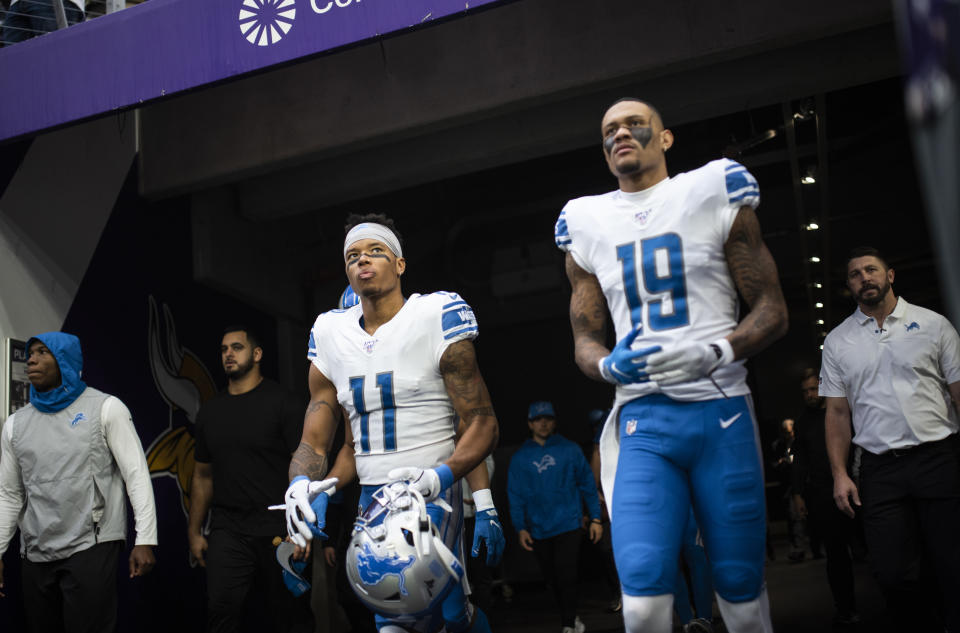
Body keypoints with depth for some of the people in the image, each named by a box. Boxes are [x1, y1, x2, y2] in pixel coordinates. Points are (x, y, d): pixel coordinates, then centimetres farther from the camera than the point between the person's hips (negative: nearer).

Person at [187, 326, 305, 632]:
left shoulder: (282, 403, -3)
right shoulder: (210, 411, 12)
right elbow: (202, 475, 18)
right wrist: (194, 532, 13)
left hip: (277, 528, -3)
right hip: (227, 530, 3)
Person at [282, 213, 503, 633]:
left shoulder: (437, 316, -5)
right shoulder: (329, 335, 9)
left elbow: (481, 423, -7)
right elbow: (313, 442, 10)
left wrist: (440, 476, -23)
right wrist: (303, 485, -11)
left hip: (431, 495, -4)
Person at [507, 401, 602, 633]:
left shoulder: (570, 450, 2)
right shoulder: (520, 457, 5)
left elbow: (587, 484, 5)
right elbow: (515, 495, 6)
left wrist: (596, 518, 1)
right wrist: (520, 528, -1)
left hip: (568, 525, -2)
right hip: (538, 530, 3)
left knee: (566, 575, -11)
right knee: (553, 578, 11)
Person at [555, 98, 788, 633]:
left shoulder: (714, 193, 5)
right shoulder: (587, 224, 12)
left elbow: (773, 311, 4)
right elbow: (585, 341, 16)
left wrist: (714, 353, -16)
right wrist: (609, 364, -8)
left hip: (720, 412, -1)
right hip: (642, 421, 1)